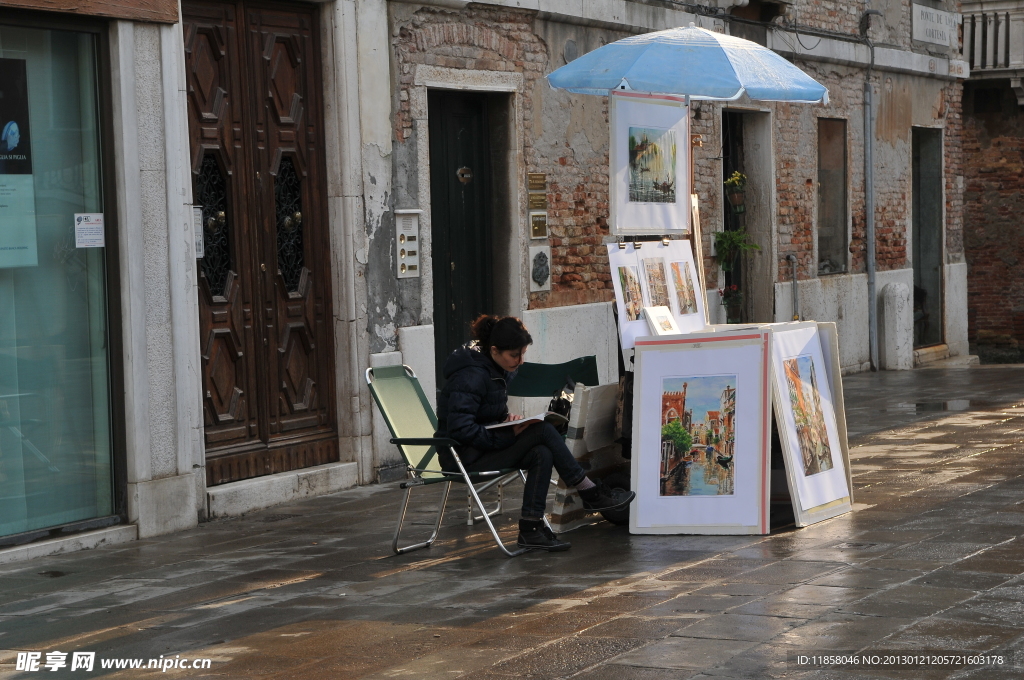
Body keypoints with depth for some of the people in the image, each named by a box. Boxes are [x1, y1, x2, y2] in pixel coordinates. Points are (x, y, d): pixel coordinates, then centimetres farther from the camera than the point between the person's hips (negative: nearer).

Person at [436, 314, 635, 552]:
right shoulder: (471, 376, -21)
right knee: (543, 430, -19)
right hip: (464, 456, -9)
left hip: (487, 446, 9)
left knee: (541, 454, -17)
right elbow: (461, 428, -27)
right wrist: (508, 435, -23)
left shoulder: (502, 371, 8)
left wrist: (508, 418, -1)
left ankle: (531, 528, -15)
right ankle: (589, 493, -11)